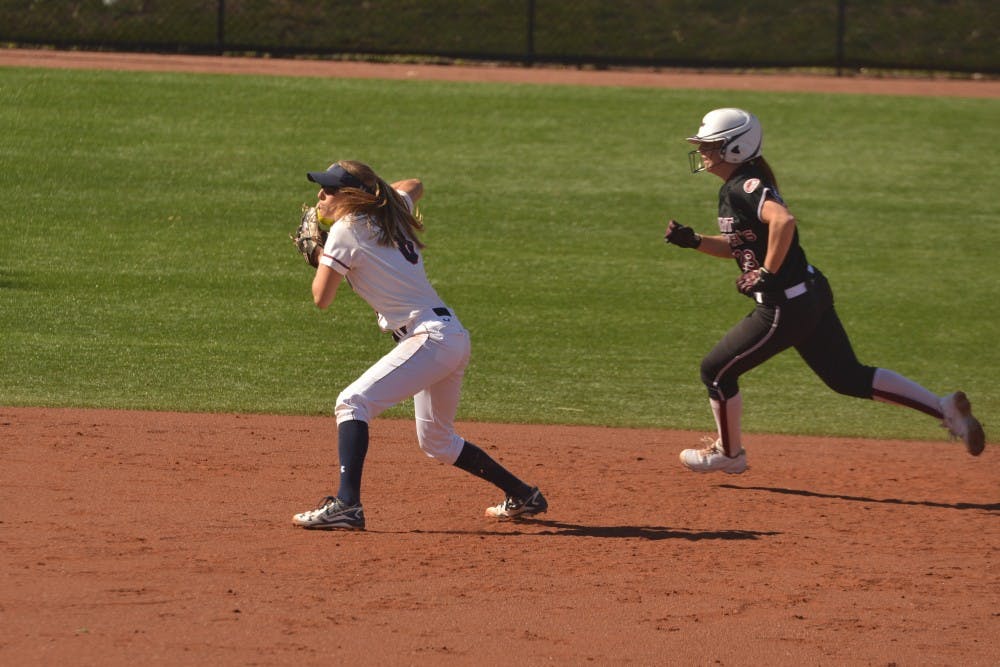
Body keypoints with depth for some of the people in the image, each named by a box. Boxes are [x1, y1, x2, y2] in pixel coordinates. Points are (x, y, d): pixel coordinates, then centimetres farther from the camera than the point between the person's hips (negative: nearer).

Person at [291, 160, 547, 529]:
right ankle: (524, 497, 31)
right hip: (454, 336, 9)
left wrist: (319, 257, 10)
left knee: (353, 402, -18)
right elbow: (414, 186, 39)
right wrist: (375, 192, 35)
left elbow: (321, 297, -7)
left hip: (430, 338, -9)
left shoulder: (346, 231, -8)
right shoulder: (390, 216, 15)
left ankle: (347, 504, -32)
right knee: (437, 441, 23)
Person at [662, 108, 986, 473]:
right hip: (811, 294, 10)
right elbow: (739, 246, 25)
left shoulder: (744, 187, -18)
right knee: (849, 378, 14)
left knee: (716, 371, 7)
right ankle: (945, 408, 11)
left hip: (785, 307, -10)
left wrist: (768, 275, -27)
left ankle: (728, 454, 25)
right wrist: (692, 240, 13)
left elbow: (783, 221, -36)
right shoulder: (733, 188, 13)